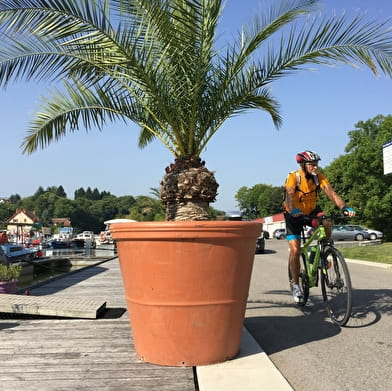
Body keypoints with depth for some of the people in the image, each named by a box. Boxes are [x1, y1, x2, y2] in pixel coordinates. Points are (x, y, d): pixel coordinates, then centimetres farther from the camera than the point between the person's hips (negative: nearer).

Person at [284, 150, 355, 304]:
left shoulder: (319, 178, -14)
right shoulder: (293, 177, -23)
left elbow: (331, 193, -26)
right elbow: (289, 196, -38)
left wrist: (344, 207, -44)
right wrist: (293, 211, -59)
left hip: (312, 211, 3)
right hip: (294, 215, -2)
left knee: (327, 223, -31)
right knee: (295, 250, -13)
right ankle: (295, 285, 4)